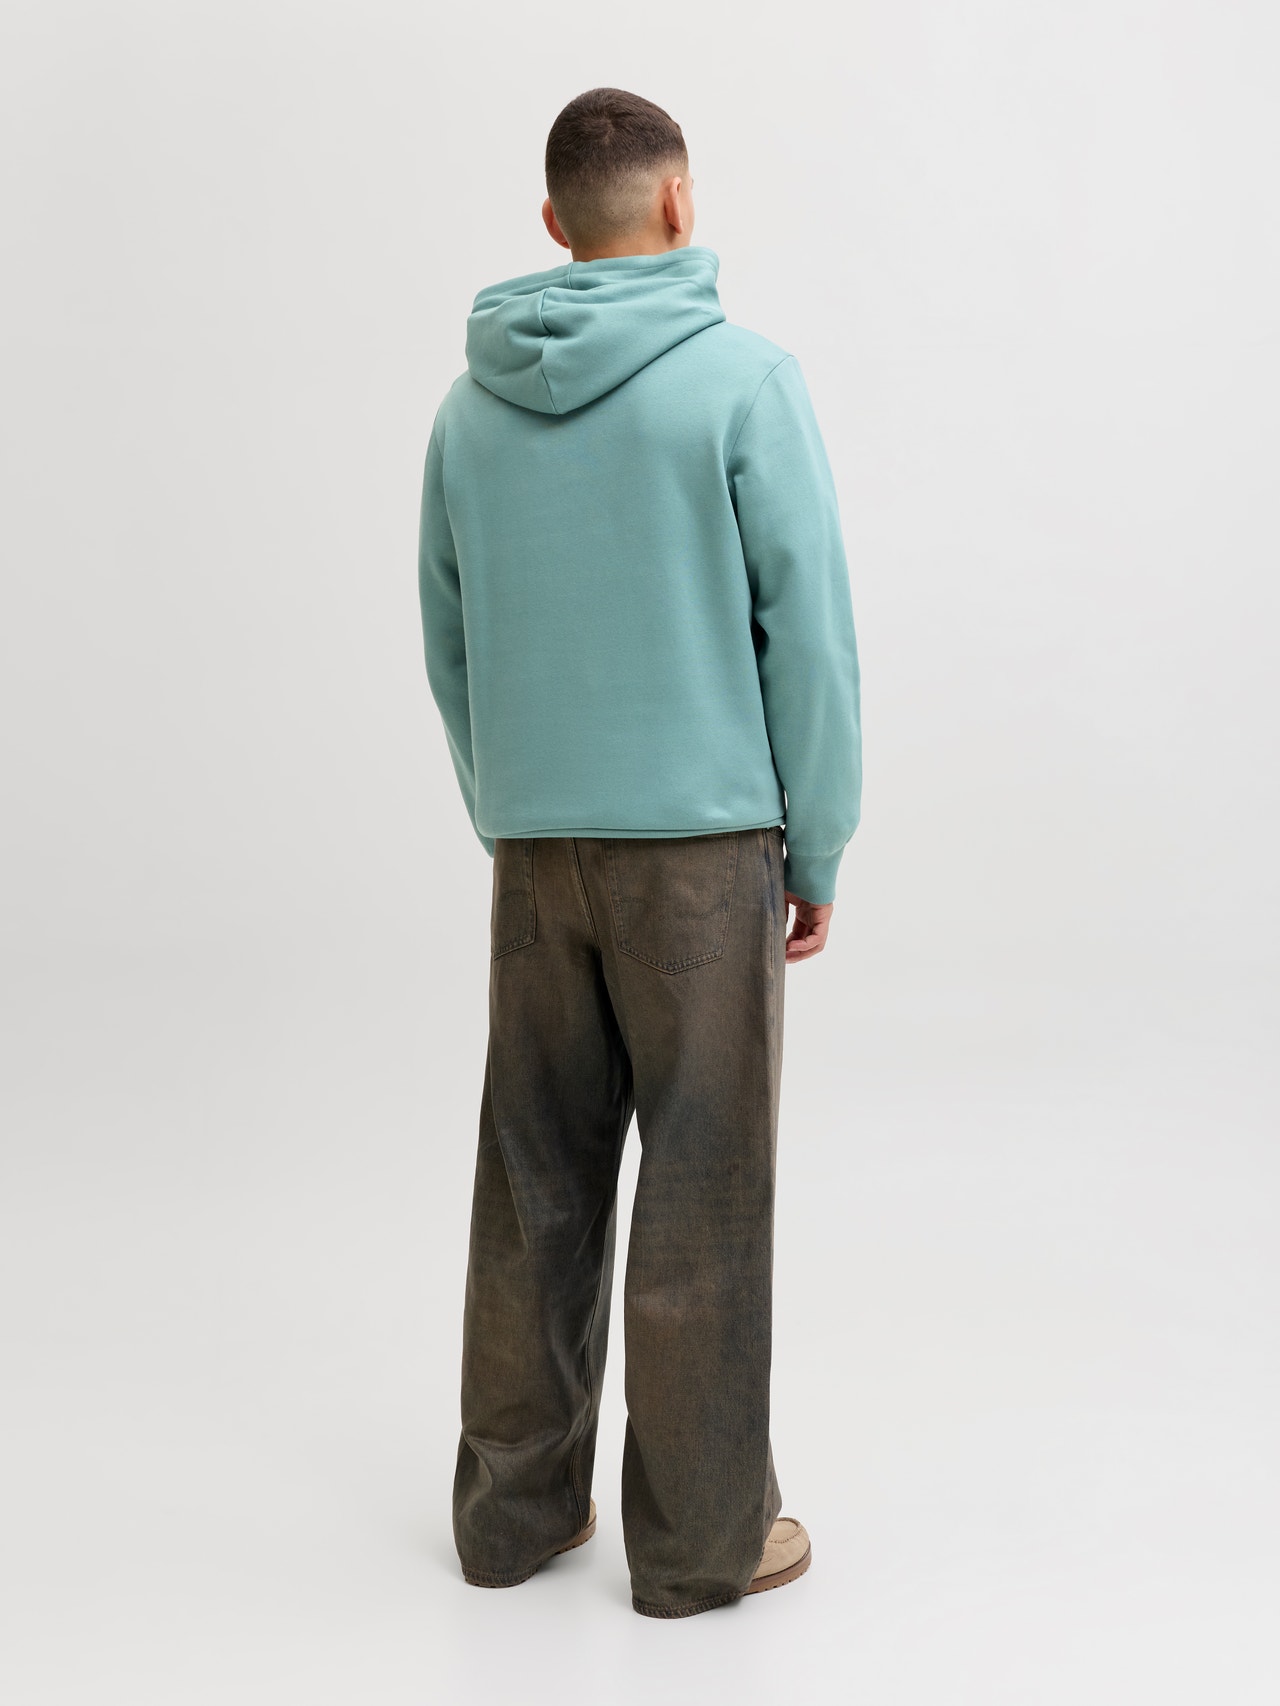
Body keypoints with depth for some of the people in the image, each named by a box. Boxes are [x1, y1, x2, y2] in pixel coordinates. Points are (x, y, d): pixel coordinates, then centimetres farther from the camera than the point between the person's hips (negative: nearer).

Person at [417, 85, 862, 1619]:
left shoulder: (470, 406, 7)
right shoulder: (743, 379, -7)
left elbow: (447, 647, 13)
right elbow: (808, 628, -8)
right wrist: (819, 850, 0)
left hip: (534, 848, 5)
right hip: (704, 837, -4)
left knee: (535, 1183, 12)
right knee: (702, 1190, 3)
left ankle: (515, 1505, 23)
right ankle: (700, 1536, 13)